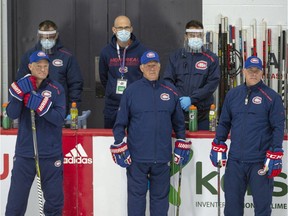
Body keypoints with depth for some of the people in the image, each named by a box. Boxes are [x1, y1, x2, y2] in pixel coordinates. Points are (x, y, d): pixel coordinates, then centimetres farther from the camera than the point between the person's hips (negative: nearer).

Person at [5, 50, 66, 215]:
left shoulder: (57, 89, 1)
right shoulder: (23, 86, 6)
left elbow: (60, 119, -10)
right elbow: (12, 114, -8)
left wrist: (40, 104, -21)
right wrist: (19, 93, -22)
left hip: (51, 154, 0)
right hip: (25, 152, 1)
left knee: (55, 201, 7)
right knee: (16, 200, 0)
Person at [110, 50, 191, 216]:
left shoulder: (170, 91, 7)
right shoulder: (131, 91, -1)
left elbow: (179, 122, 15)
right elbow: (120, 123, 1)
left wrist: (181, 146, 12)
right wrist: (120, 148, -4)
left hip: (162, 157, 2)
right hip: (136, 157, -2)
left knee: (160, 196, 10)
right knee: (136, 196, 4)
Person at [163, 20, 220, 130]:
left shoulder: (211, 58, 6)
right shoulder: (175, 57, 10)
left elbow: (212, 83, -4)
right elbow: (167, 81, 5)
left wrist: (192, 99, -14)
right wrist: (177, 100, -12)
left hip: (202, 113, -1)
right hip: (178, 111, 1)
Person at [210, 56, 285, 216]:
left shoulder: (271, 97, -3)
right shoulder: (233, 94, 9)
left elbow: (278, 128, -4)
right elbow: (224, 123, 15)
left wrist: (275, 156, -10)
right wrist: (218, 147, 9)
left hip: (260, 162, -3)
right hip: (235, 160, 3)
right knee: (232, 203, 10)